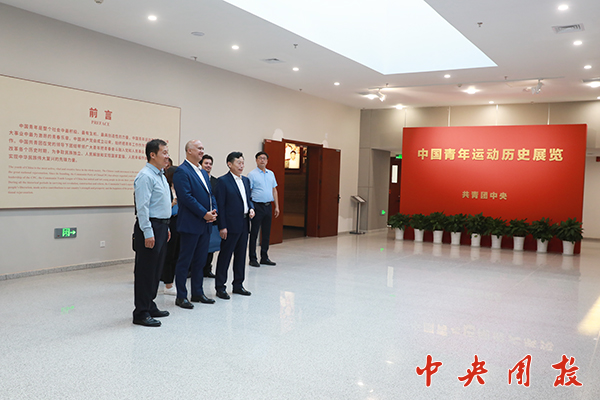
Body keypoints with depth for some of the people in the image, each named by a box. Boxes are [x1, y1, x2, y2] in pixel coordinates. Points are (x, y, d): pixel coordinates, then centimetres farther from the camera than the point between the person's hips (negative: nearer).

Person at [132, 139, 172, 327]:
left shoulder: (161, 176, 16)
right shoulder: (145, 176, -14)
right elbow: (142, 207, -19)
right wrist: (148, 233, -22)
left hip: (161, 227, 10)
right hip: (149, 227, -10)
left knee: (156, 270, 15)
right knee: (145, 271, -4)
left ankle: (150, 306, 26)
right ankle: (141, 313, 3)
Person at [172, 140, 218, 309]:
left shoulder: (203, 172, 17)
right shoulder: (181, 171, -11)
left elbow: (211, 194, 17)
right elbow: (186, 197, -19)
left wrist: (214, 211, -1)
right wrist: (204, 214, -17)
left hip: (205, 224, 8)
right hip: (190, 224, -8)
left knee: (200, 260, 15)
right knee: (185, 261, 1)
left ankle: (198, 292, 25)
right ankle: (181, 296, 10)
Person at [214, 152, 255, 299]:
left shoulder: (246, 180, 14)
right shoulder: (223, 181, -8)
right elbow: (220, 205, -12)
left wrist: (251, 209, 0)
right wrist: (222, 226, -16)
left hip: (244, 224, 7)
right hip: (231, 225, -7)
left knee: (241, 255, 13)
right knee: (225, 255, 0)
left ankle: (238, 284, 24)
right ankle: (220, 287, 9)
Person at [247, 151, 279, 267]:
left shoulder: (271, 174, 13)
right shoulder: (252, 174, -4)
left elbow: (274, 190, 16)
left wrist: (277, 206, 10)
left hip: (268, 206, 6)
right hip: (257, 206, -5)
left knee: (266, 233, 10)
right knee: (254, 233, 0)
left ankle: (264, 258, 19)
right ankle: (253, 259, 6)